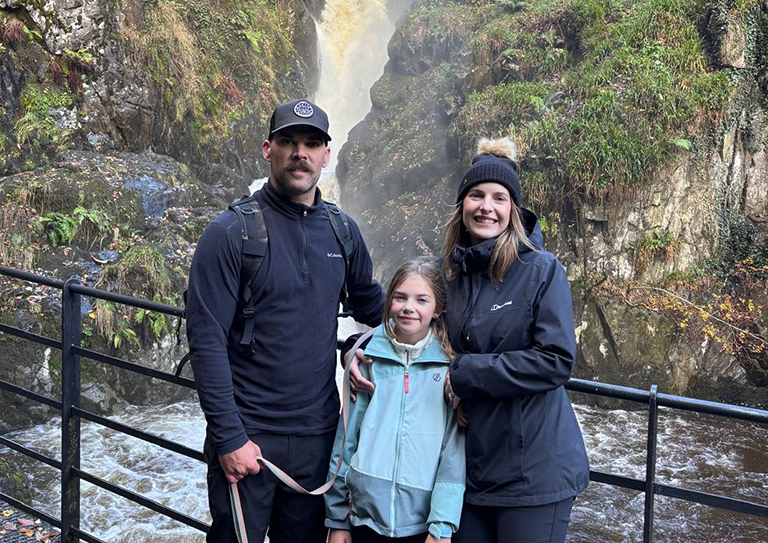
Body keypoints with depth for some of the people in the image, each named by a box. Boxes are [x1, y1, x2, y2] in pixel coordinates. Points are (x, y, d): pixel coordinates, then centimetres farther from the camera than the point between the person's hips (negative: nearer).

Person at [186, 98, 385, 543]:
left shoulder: (342, 231, 6)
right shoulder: (233, 232, -10)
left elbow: (371, 305, 21)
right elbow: (206, 340, -13)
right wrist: (229, 438, -16)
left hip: (318, 435, 5)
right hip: (249, 437, -5)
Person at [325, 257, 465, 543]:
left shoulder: (450, 366, -3)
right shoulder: (369, 358, 2)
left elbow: (455, 449, -7)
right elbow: (346, 437, 5)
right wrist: (336, 519, 5)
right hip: (366, 517, 2)